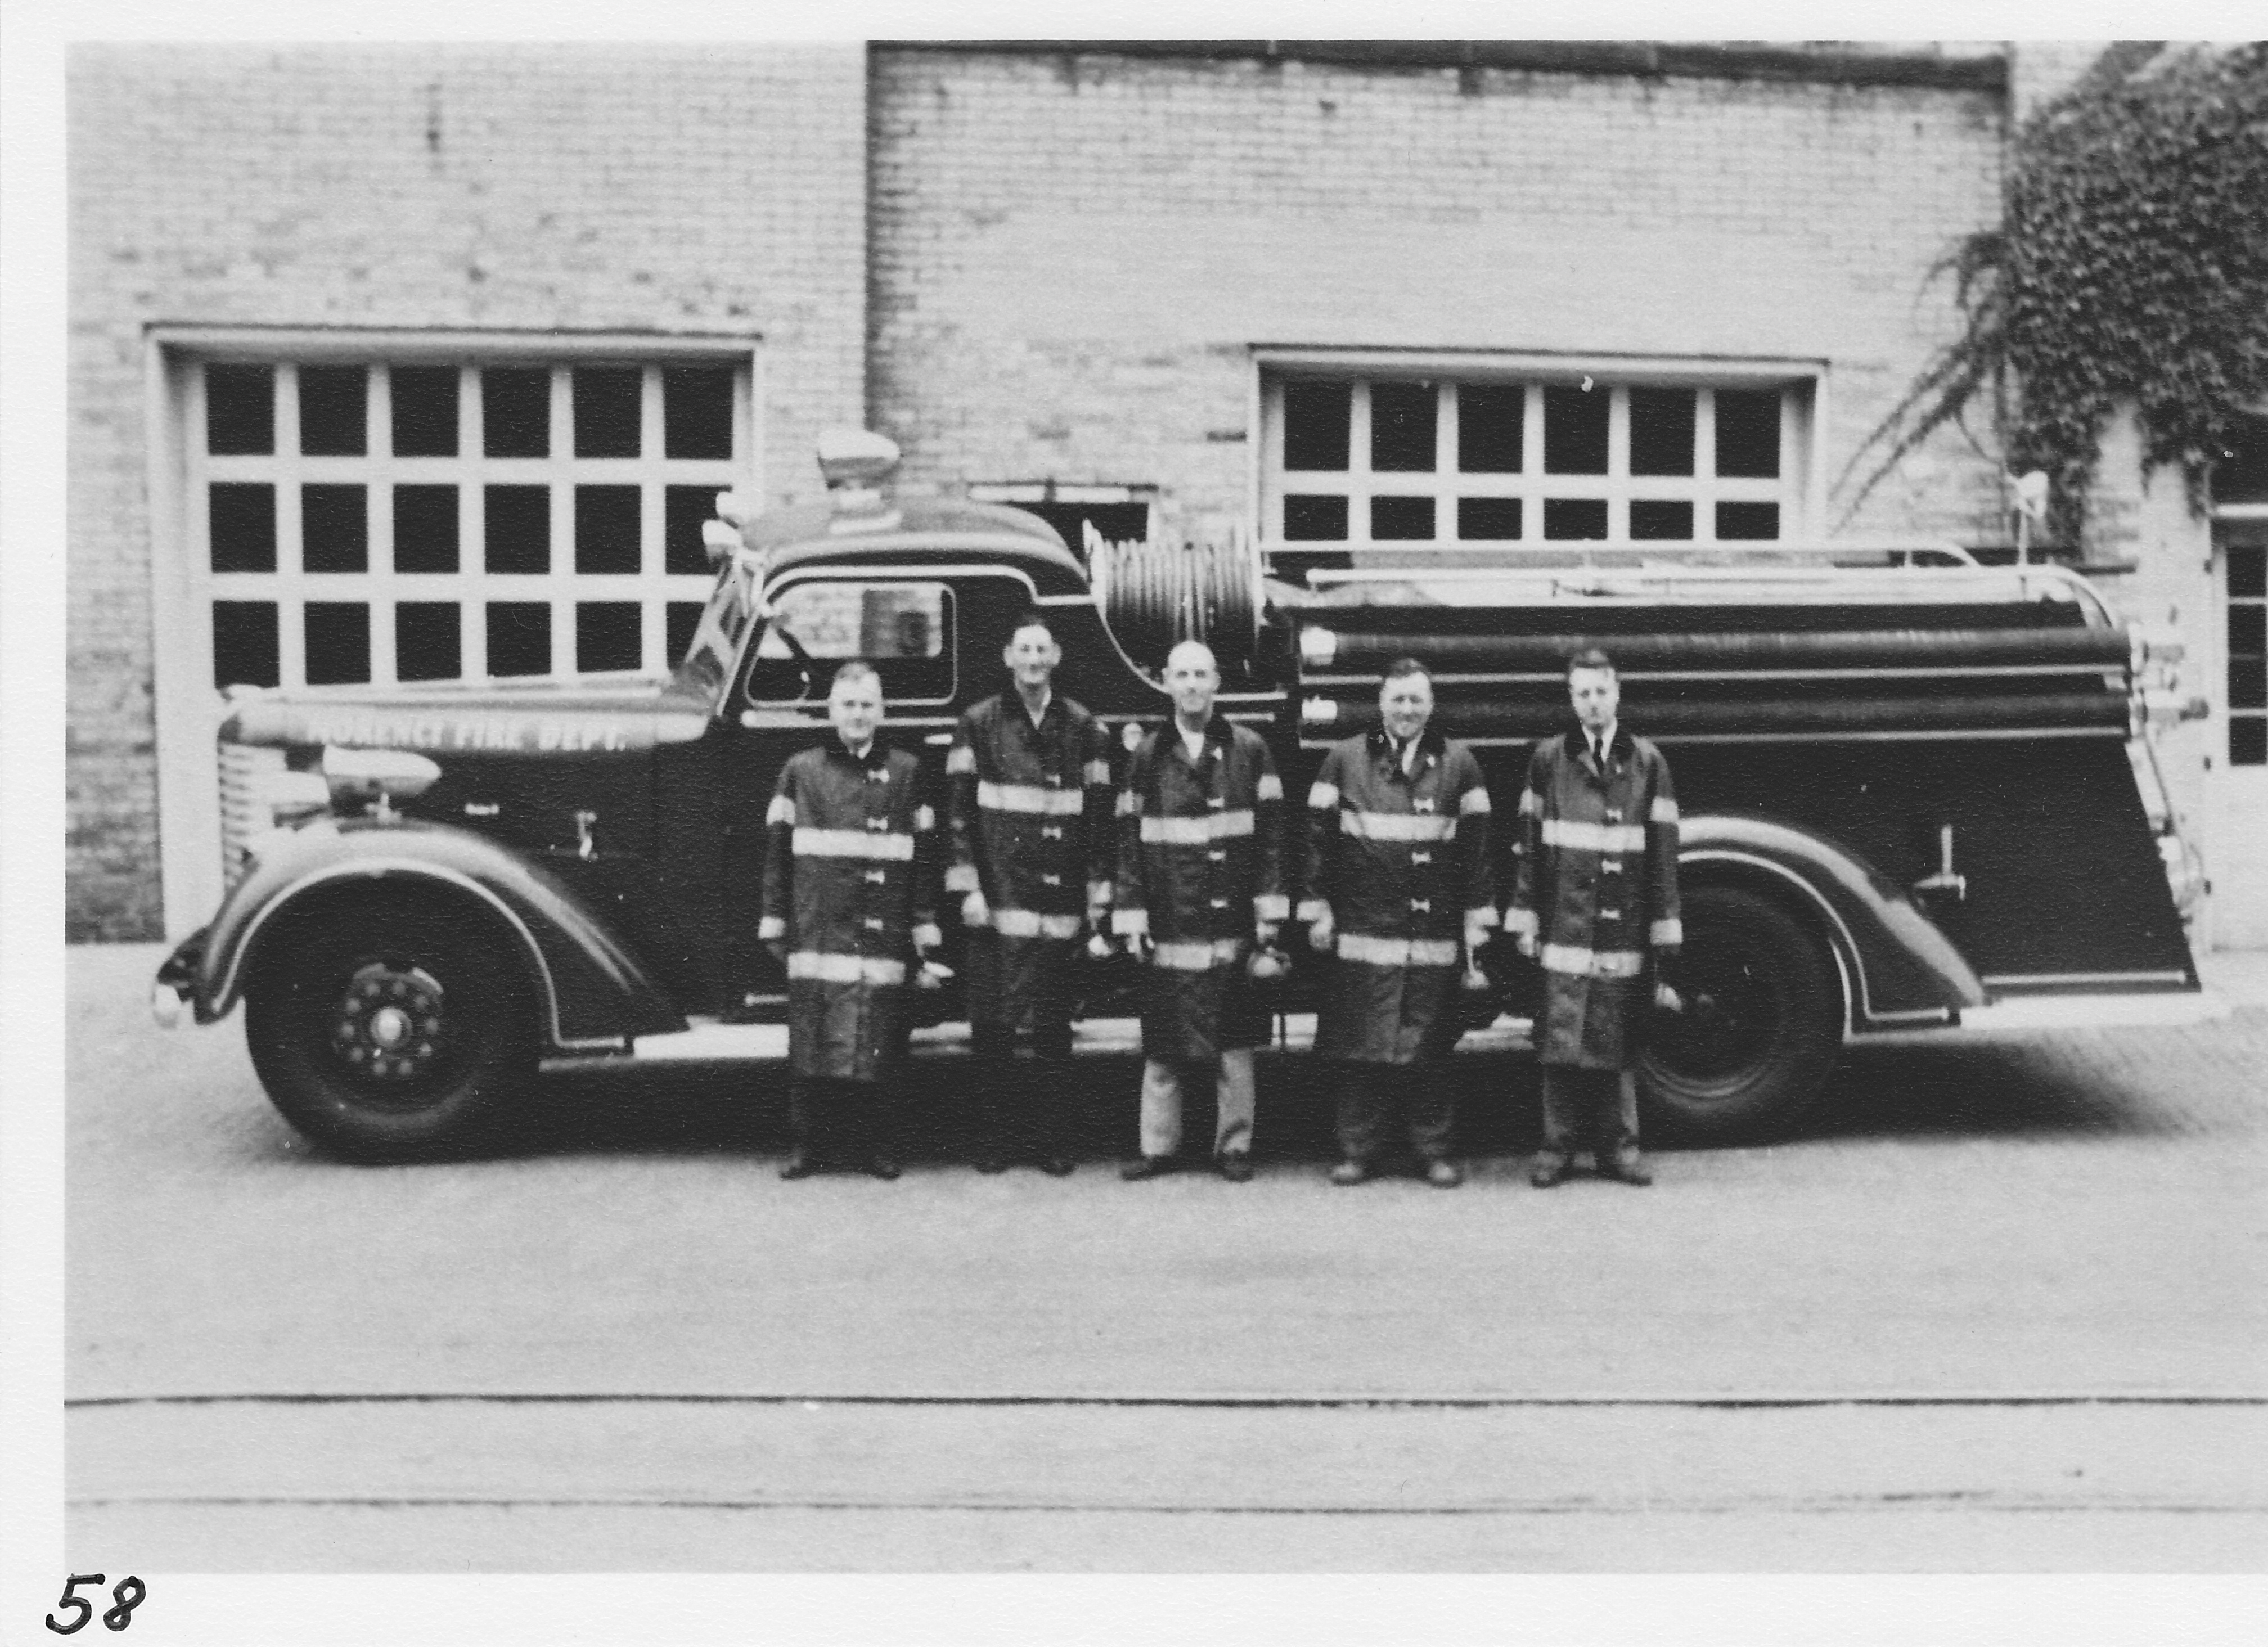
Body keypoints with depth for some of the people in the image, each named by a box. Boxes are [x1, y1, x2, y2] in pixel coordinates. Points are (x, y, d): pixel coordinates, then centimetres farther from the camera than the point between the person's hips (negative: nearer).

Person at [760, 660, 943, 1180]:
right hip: (816, 933, 0)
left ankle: (878, 1146, 10)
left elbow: (924, 855, 8)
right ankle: (811, 1143, 9)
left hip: (882, 936, 0)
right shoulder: (801, 771, 9)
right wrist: (774, 919, 5)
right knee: (811, 1041, 0)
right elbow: (777, 850, 10)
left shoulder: (906, 772, 9)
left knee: (879, 1044, 1)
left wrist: (925, 926, 4)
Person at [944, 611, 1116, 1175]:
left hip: (1059, 908, 1)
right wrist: (967, 888, -5)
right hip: (996, 905, -1)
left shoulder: (1083, 730, 8)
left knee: (1053, 1030, 6)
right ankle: (993, 1139, 10)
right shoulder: (978, 726, 4)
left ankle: (1052, 1140, 13)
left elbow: (1100, 817, 8)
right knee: (991, 1028, 0)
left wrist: (1098, 900, 5)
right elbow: (958, 812, 2)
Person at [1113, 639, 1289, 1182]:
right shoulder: (1148, 756, 7)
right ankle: (1157, 1147, 13)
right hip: (1169, 927, 1)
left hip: (1233, 924, 0)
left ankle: (1234, 1146, 14)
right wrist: (1131, 918, 0)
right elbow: (1129, 842, 6)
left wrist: (1269, 913, -3)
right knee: (1162, 1045, 4)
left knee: (1234, 1041, 4)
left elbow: (1270, 836, 3)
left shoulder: (1248, 750, 5)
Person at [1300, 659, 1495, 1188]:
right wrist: (1317, 910, 1)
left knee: (1428, 1053, 3)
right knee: (1360, 1050, 2)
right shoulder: (1344, 760, 5)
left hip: (1436, 937, 0)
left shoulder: (1458, 763, 6)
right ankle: (1357, 1150, 11)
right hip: (1362, 932, 0)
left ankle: (1435, 1152, 13)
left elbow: (1476, 847, 6)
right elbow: (1318, 838, 5)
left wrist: (1476, 923, 3)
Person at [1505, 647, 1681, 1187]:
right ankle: (1557, 1145, 8)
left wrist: (1665, 930, 2)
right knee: (1560, 1040, -1)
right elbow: (1529, 845, 6)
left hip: (1624, 927, 1)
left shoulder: (1647, 762, 7)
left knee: (1619, 1041, 5)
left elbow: (1663, 851, 5)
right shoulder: (1549, 759, 6)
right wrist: (1524, 919, 1)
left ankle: (1617, 1146, 15)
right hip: (1564, 925, 0)